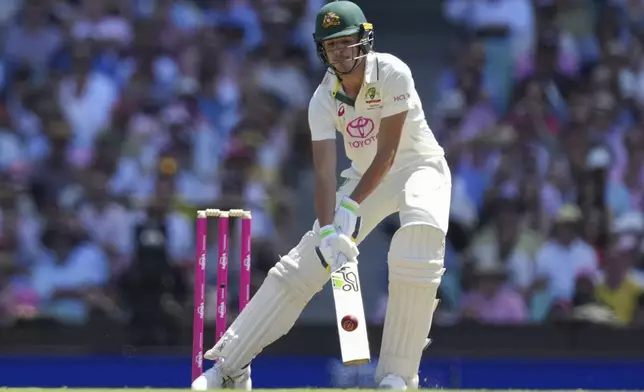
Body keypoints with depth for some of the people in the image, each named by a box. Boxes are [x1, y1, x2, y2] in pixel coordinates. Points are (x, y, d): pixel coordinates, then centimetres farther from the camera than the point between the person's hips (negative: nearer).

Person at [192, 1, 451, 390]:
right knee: (301, 265, -4)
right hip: (366, 176, 4)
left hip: (419, 166, -4)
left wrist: (352, 207, -26)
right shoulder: (323, 100, -13)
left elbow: (387, 152, -24)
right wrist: (327, 230, -36)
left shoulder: (392, 73, -24)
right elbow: (325, 169, -21)